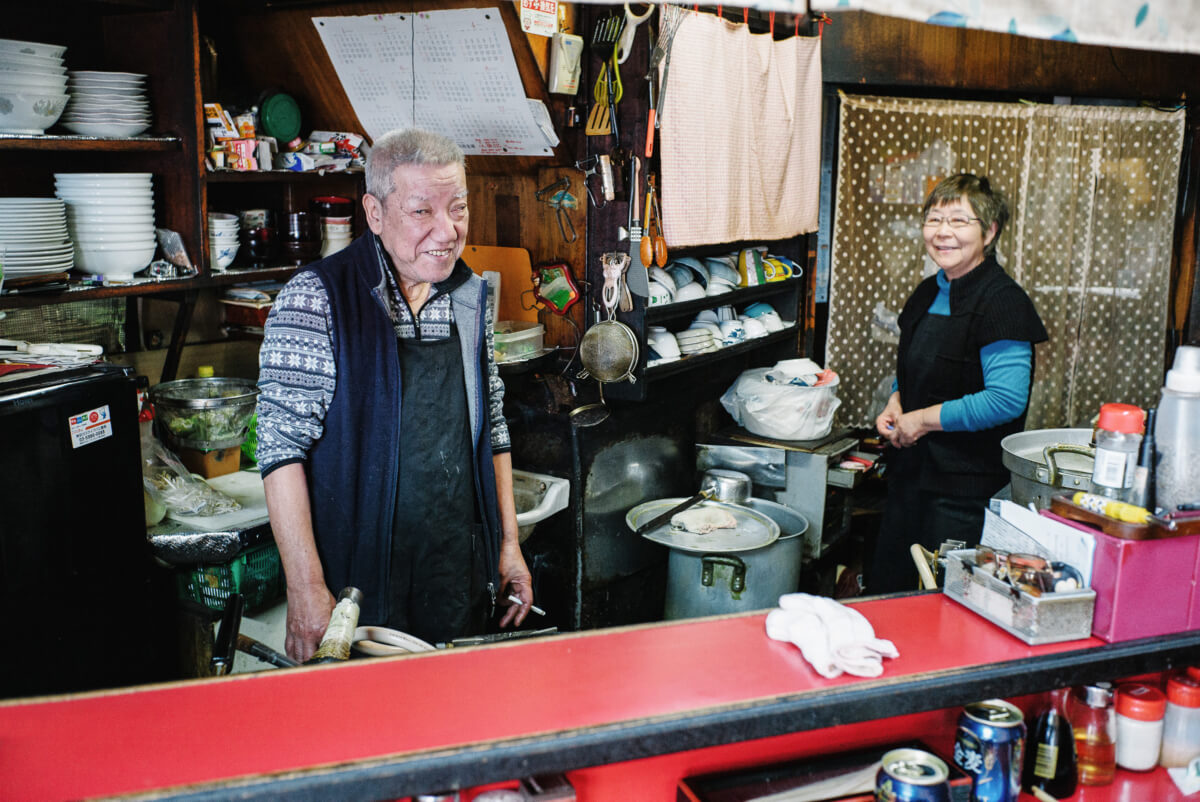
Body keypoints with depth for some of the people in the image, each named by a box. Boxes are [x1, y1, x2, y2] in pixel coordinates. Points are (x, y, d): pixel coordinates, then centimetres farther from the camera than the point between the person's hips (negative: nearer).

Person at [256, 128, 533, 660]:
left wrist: (508, 542, 10)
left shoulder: (471, 298, 4)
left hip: (461, 580, 5)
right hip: (358, 586, -5)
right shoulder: (315, 301, -13)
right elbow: (282, 447, -15)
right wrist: (306, 588, -19)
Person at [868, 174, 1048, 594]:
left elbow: (1006, 399, -23)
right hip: (912, 470, 8)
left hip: (968, 487, -8)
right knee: (885, 590, 15)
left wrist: (924, 419, -16)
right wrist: (896, 402, 4)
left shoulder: (1003, 302, -15)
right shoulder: (928, 294, 10)